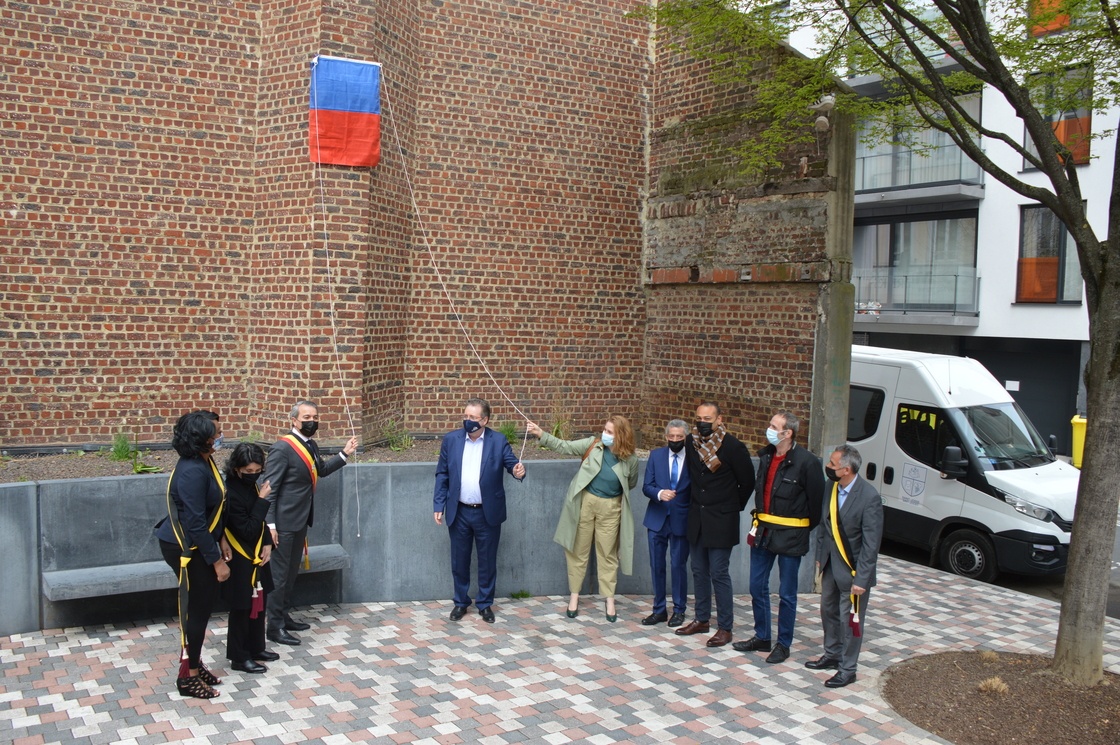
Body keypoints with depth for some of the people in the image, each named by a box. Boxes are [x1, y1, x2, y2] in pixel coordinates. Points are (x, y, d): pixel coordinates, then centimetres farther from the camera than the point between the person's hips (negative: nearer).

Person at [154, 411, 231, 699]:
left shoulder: (203, 462, 3)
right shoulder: (192, 471, -27)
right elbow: (196, 523, -26)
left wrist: (221, 540, 14)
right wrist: (217, 561, -20)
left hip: (197, 542, 10)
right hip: (185, 548, -10)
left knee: (207, 600, 16)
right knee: (197, 607, 0)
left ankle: (194, 664, 32)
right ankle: (188, 677, 15)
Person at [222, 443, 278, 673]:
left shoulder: (251, 485, 1)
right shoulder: (231, 493, -24)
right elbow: (248, 530, -23)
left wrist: (267, 543, -2)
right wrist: (262, 500, -24)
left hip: (257, 557, 8)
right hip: (240, 560, -8)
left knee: (258, 603, 17)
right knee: (241, 608, 3)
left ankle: (256, 648, 31)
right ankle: (238, 657, 15)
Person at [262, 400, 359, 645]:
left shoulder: (311, 446, 7)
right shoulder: (282, 448, -18)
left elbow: (321, 470, 24)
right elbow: (269, 489, -18)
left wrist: (344, 454, 12)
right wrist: (270, 525, -20)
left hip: (301, 520, 9)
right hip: (284, 522, -9)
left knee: (292, 571, 18)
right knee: (279, 574, -1)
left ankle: (283, 616, 30)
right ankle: (275, 627, 8)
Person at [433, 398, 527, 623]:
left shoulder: (498, 441, -5)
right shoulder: (451, 440, 1)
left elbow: (511, 463, -9)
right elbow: (441, 475, 5)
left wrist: (518, 470, -34)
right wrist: (438, 506, 1)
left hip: (488, 513, -1)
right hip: (459, 512, 2)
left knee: (487, 561, 9)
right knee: (459, 560, 12)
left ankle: (485, 604, 26)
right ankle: (461, 602, 29)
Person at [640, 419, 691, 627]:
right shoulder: (656, 455, 3)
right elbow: (646, 487, 0)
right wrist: (660, 493, -20)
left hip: (681, 520, -3)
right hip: (657, 518, 3)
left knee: (679, 565, 5)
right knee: (657, 565, 9)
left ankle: (679, 610, 21)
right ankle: (659, 610, 22)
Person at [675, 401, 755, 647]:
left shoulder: (732, 447, -14)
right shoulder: (691, 443, 1)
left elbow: (748, 481, -3)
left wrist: (734, 506, 4)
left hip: (721, 521, -6)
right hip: (696, 517, 6)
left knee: (719, 574, -3)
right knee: (699, 572, 13)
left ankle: (725, 627, 8)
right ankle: (702, 620, 26)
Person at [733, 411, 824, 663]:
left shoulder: (806, 462, -16)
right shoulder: (766, 456, 5)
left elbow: (816, 500, -9)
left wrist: (807, 529, -1)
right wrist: (760, 521, 15)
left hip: (790, 536, -6)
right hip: (763, 531, 7)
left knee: (787, 593, 6)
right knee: (757, 587, 13)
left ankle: (784, 644, 20)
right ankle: (761, 637, 28)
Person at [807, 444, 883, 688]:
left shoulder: (869, 498, -23)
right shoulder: (832, 489, -1)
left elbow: (871, 544, -20)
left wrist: (861, 579, -21)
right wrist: (820, 556, 10)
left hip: (852, 568, -7)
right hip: (831, 564, 7)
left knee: (850, 619, 5)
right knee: (828, 611, 20)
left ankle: (847, 669, 21)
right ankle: (832, 656, 39)